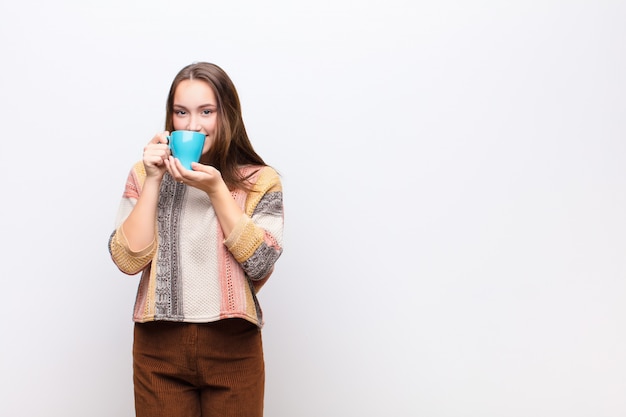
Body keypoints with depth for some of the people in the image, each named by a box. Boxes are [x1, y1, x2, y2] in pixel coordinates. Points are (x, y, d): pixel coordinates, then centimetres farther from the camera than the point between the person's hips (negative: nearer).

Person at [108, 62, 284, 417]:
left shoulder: (259, 180, 0)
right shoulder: (145, 176, 5)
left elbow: (260, 265, -11)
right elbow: (128, 260, -5)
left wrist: (216, 189, -16)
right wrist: (154, 180, -11)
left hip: (233, 349, -1)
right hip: (159, 347, 1)